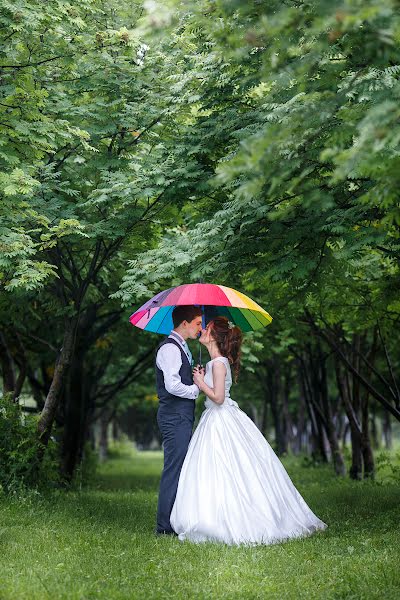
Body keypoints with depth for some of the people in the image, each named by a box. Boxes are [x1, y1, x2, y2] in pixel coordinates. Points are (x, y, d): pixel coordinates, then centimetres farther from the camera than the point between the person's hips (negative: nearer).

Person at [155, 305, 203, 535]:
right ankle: (166, 526, -3)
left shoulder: (181, 347, 19)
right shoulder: (170, 348, -14)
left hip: (182, 415, 11)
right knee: (174, 468, -8)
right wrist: (197, 389, -10)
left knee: (179, 468, 13)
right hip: (175, 415, -11)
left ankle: (175, 520, 19)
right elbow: (173, 385, -23)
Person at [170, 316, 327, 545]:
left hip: (221, 422, -10)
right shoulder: (217, 361, 12)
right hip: (216, 421, 10)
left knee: (225, 474, -6)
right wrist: (201, 380, 8)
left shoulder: (218, 363, -16)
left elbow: (218, 397, -22)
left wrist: (201, 383, -11)